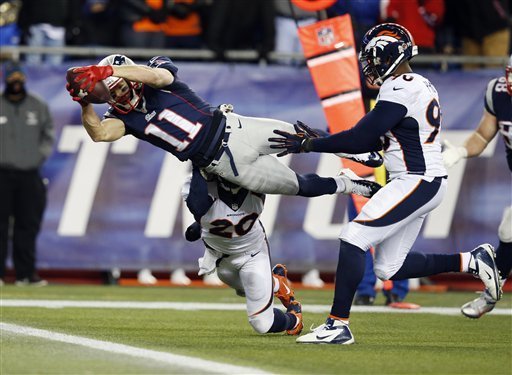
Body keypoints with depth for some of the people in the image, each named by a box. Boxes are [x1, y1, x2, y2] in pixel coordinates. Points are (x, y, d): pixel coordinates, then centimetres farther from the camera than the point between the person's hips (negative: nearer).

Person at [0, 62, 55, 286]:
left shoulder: (38, 107, 9)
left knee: (28, 225, 3)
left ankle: (26, 274, 8)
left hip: (29, 174, 3)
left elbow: (48, 135, 18)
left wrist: (41, 156, 5)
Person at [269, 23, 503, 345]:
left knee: (353, 238, -12)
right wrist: (320, 140, 11)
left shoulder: (400, 89, -15)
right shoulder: (420, 86, 16)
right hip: (427, 183, 10)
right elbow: (375, 141, 18)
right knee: (390, 268, 12)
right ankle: (471, 261, 17)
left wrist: (308, 145, -12)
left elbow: (361, 138, -18)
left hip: (415, 183, -10)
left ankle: (338, 324, -13)